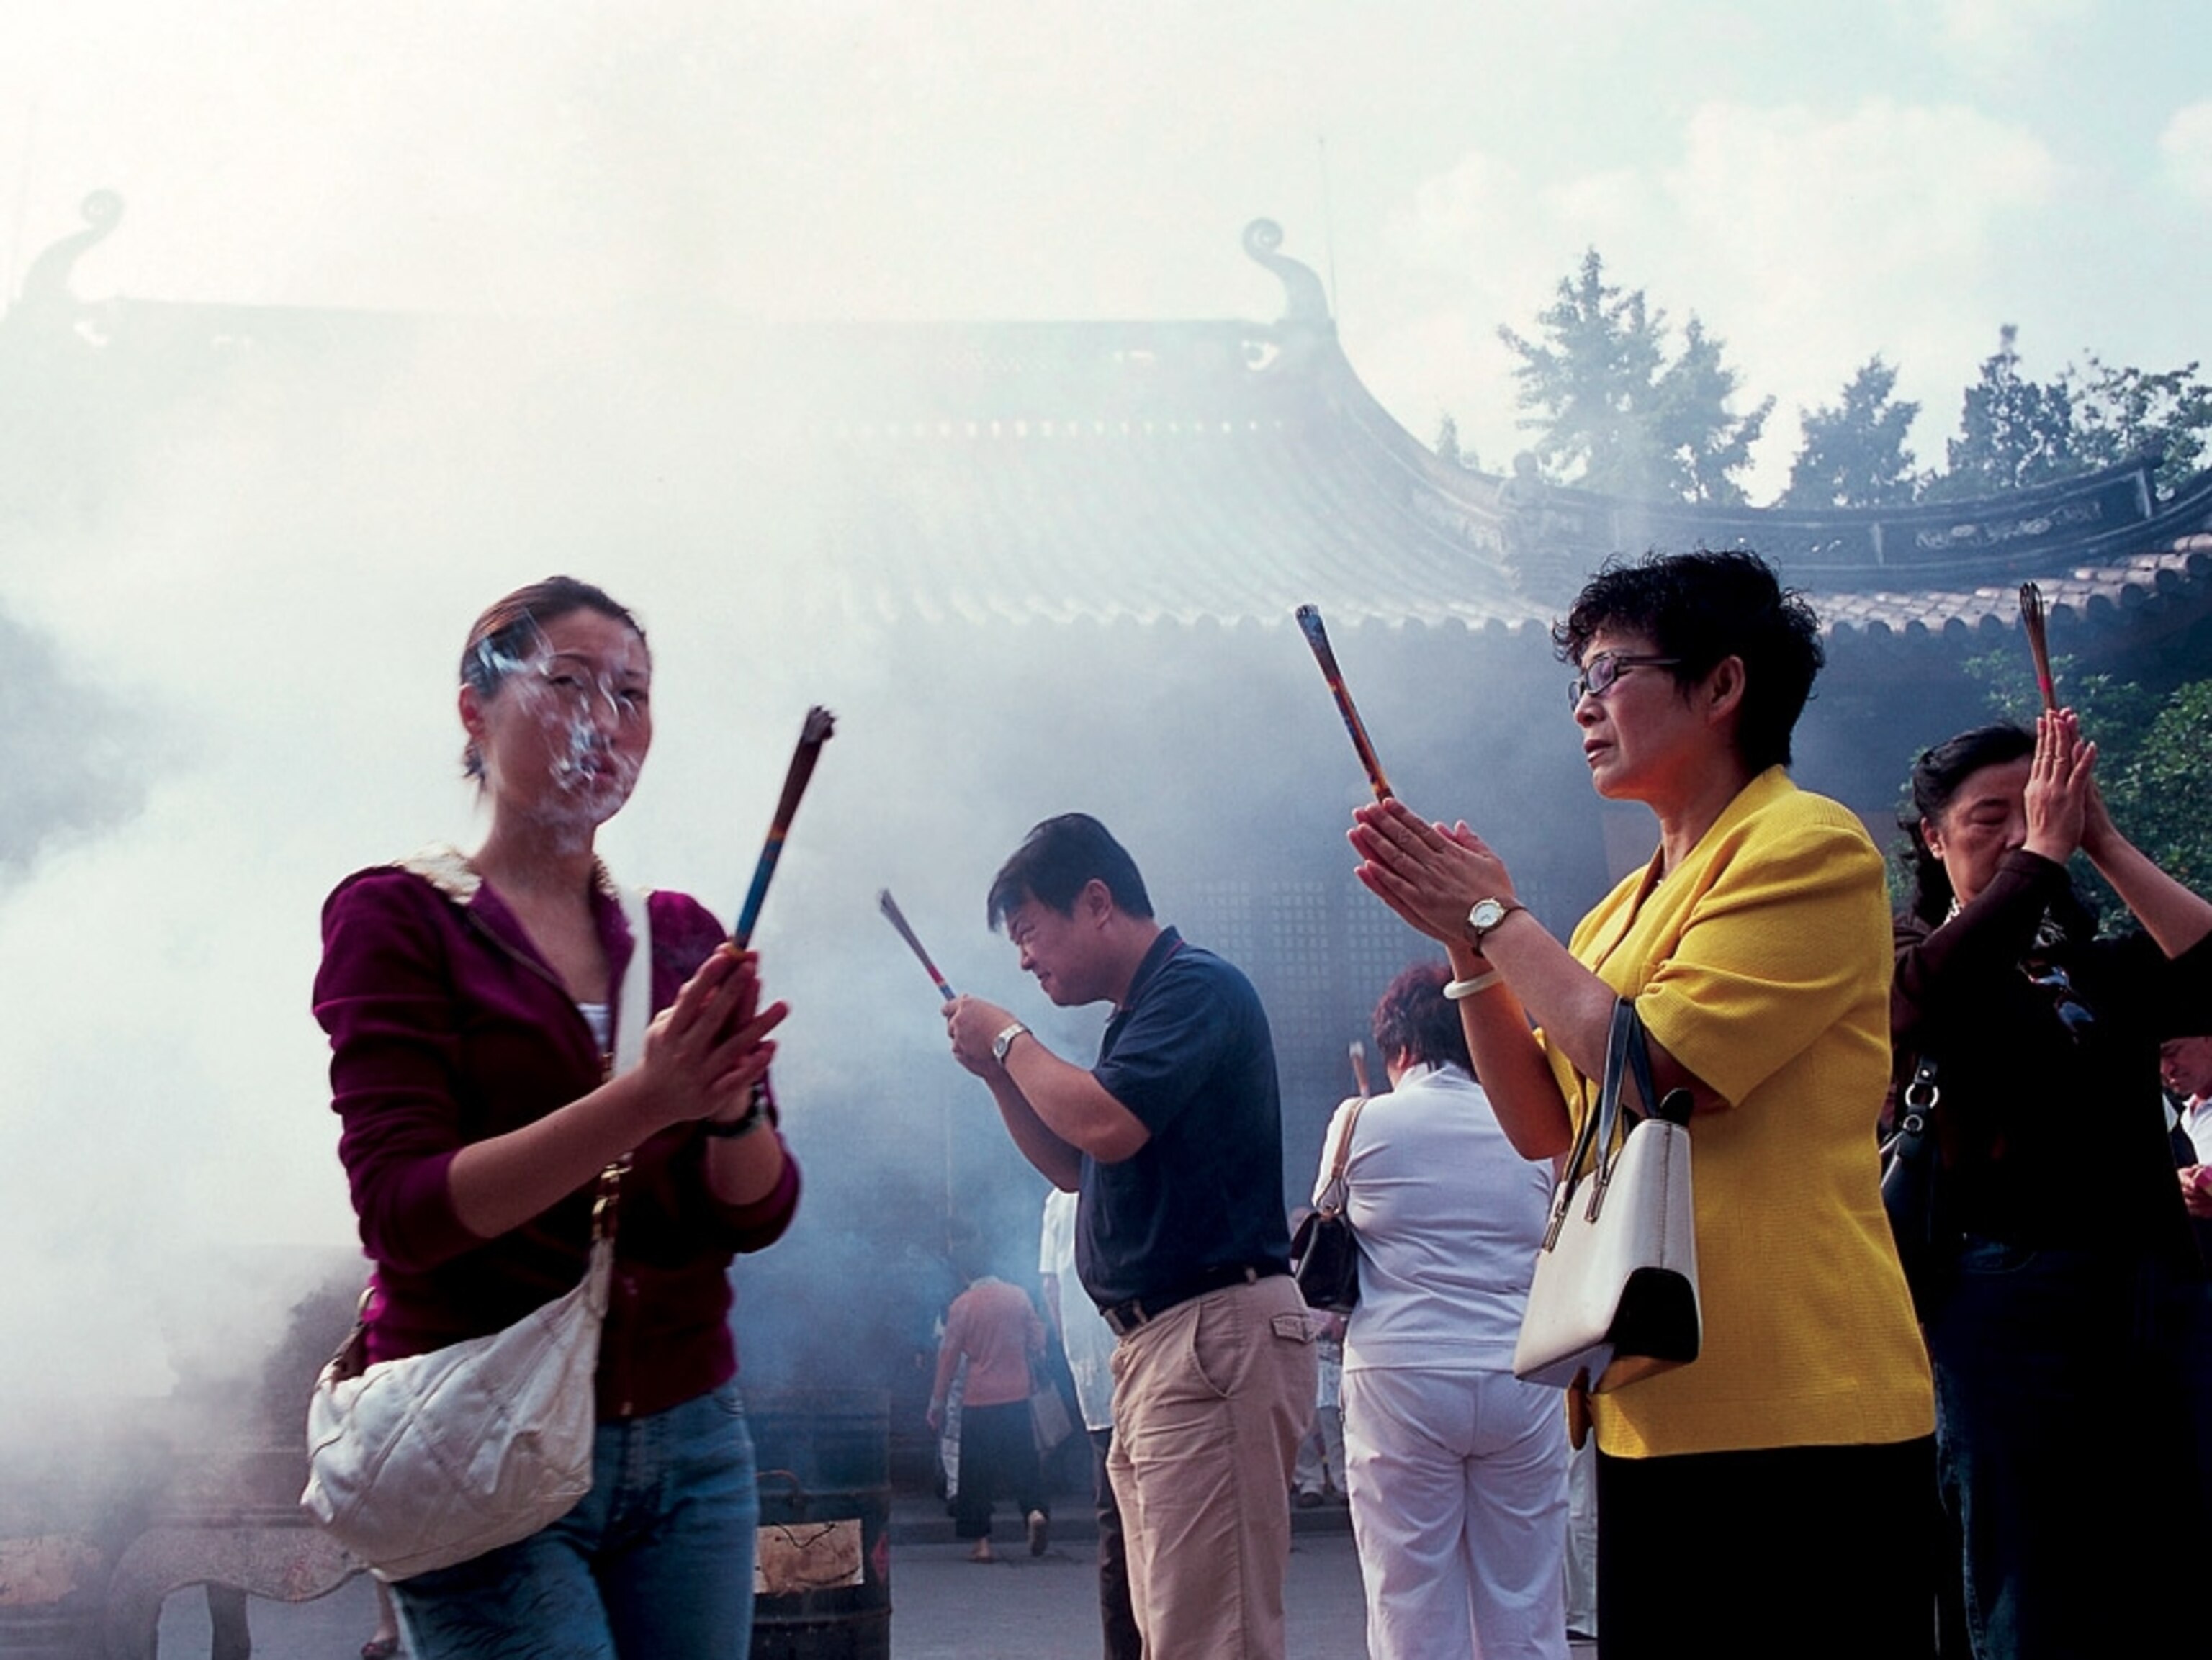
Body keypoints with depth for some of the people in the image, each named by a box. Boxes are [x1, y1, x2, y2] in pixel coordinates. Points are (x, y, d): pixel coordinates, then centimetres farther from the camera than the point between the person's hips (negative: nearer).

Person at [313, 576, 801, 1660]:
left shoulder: (683, 937, 10)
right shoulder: (398, 916, -3)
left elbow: (758, 1214, 4)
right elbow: (403, 1211, -14)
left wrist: (734, 1106, -18)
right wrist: (642, 1101, -25)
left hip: (689, 1438, 5)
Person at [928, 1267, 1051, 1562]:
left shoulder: (962, 1305, -6)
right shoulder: (1018, 1296, -1)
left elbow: (949, 1355, -2)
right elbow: (1038, 1341, 5)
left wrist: (937, 1402, 6)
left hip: (978, 1399, -2)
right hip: (1017, 1395, 2)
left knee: (977, 1472, 5)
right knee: (1022, 1461, 9)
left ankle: (982, 1542, 3)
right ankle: (1035, 1512, -16)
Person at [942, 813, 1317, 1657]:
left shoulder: (1196, 986, -10)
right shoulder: (1140, 1010, 20)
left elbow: (1106, 1127, -24)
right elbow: (1072, 1166, 29)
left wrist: (1012, 1039, -6)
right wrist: (997, 1073, 13)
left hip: (1217, 1329, -10)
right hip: (1155, 1341, 10)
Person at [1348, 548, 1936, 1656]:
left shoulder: (1809, 846, -8)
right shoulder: (1632, 900, 17)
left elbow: (1652, 1067, -19)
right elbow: (1544, 1124, 15)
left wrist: (1497, 915, -7)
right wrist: (1466, 942, 4)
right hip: (1657, 1413, 9)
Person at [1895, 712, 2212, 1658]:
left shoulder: (2100, 968, 13)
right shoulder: (1907, 957, 3)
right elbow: (1937, 992, -22)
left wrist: (2104, 844, -5)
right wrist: (2043, 851, -14)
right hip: (2013, 1291, -4)